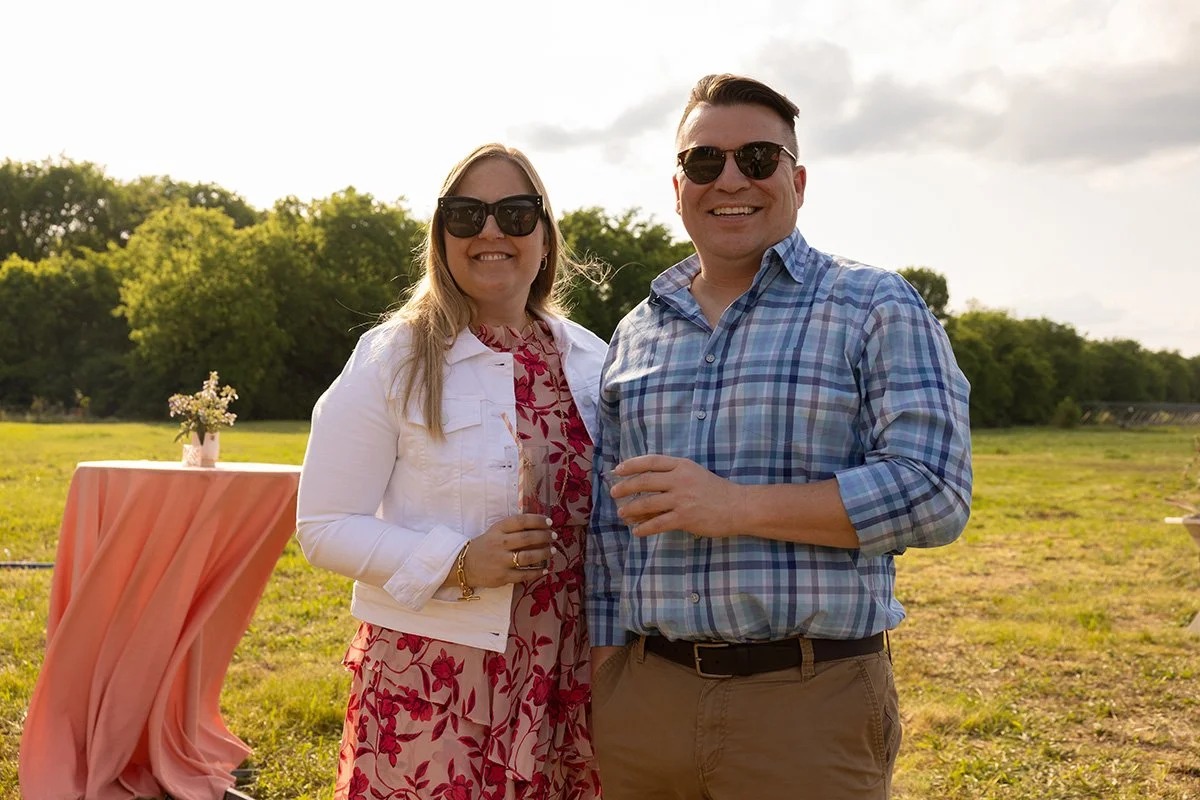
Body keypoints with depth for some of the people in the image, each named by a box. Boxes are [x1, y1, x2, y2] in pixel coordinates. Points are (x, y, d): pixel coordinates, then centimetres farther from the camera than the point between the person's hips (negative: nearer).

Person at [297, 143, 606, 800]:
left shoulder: (590, 358, 6)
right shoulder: (393, 358, -5)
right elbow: (325, 527, -8)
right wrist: (460, 564, -20)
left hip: (562, 681, 4)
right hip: (432, 678, -3)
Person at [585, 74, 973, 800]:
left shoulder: (876, 309, -2)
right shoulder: (637, 333, 12)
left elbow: (934, 492, -13)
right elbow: (610, 522, 14)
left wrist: (735, 506, -17)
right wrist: (602, 684, 10)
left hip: (810, 704, -4)